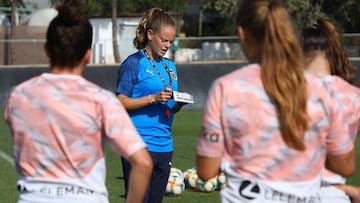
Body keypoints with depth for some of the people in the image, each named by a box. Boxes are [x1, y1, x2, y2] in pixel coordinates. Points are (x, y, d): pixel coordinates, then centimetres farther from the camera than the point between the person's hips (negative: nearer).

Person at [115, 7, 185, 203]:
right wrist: (153, 98, -19)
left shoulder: (170, 66, 15)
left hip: (164, 145, 7)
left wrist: (179, 103, -2)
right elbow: (121, 102, -10)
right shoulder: (134, 63, -5)